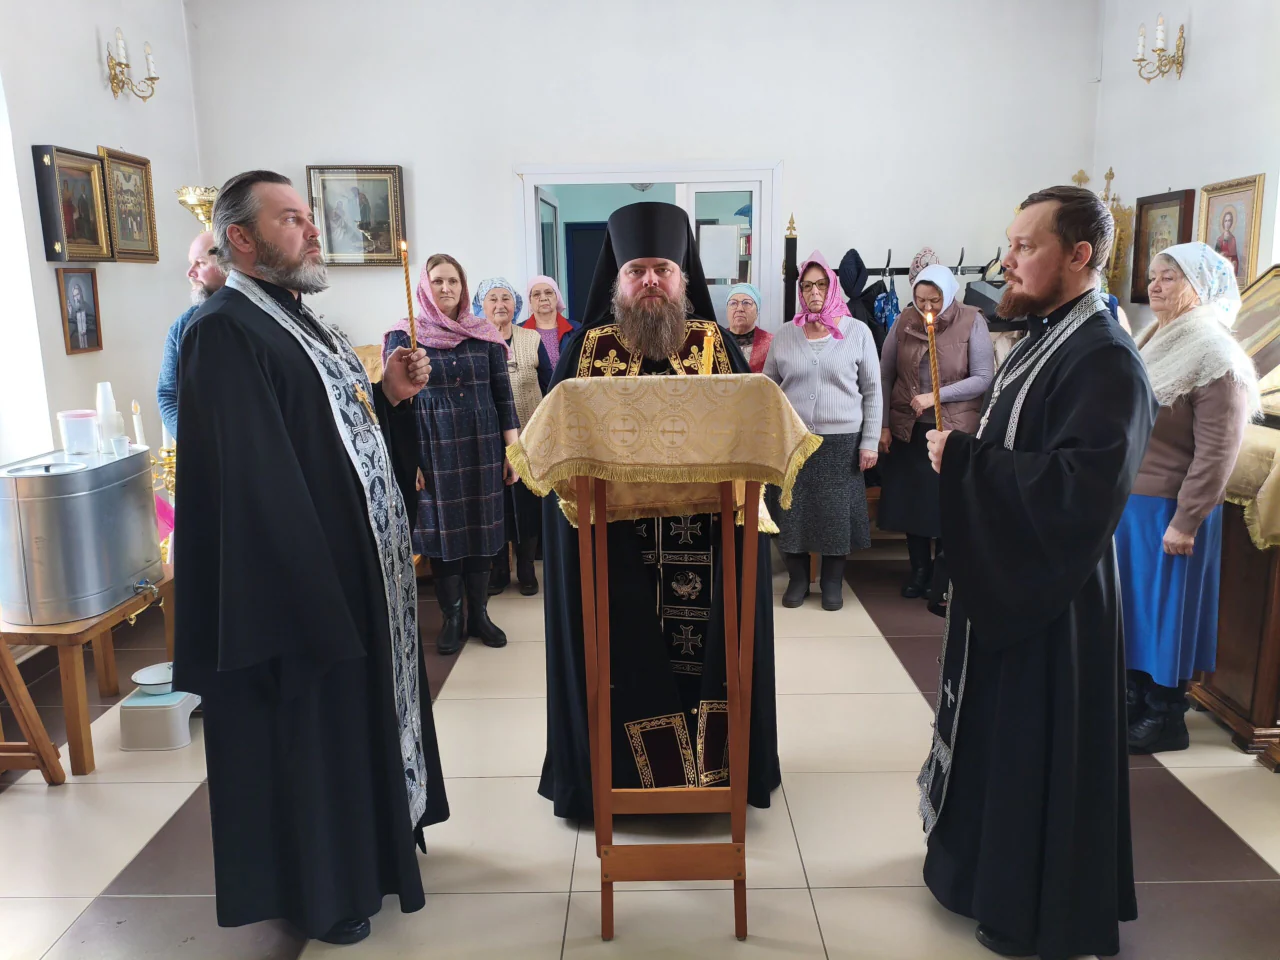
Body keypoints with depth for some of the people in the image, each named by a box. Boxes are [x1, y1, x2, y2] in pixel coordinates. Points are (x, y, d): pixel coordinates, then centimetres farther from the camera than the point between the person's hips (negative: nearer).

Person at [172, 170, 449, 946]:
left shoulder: (301, 321, 14)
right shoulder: (225, 332, -16)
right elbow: (249, 477, -23)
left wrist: (392, 397, -1)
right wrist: (313, 583, -25)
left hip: (361, 562, 9)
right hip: (299, 576, -9)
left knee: (363, 707, 20)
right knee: (313, 723, 5)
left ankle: (369, 838, 39)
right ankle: (320, 887, 25)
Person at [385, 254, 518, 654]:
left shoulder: (485, 334, 5)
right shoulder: (404, 336, -1)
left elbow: (503, 395, 6)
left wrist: (512, 448, 2)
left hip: (483, 447, 2)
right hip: (433, 448, -2)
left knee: (481, 528, 7)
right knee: (442, 529, 5)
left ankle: (478, 614, 21)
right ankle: (451, 617, 19)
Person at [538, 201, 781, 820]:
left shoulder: (717, 345, 7)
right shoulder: (587, 348, 6)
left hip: (703, 543, 1)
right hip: (611, 540, 0)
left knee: (703, 654, 6)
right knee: (622, 659, 6)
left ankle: (712, 763, 24)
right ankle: (619, 770, 23)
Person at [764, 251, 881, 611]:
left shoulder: (857, 332, -1)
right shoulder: (785, 335, 4)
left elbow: (872, 391, 1)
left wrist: (870, 442, -4)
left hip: (841, 441, -1)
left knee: (836, 513, 4)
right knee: (793, 512, 6)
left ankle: (833, 582, 21)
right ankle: (798, 579, 22)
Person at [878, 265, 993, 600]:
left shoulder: (971, 321, -8)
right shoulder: (905, 321, 0)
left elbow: (984, 378, -11)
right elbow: (885, 375, 3)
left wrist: (935, 396, -19)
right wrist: (883, 424, -1)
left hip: (955, 430, -2)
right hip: (906, 428, 3)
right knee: (911, 498, 10)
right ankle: (919, 569, 26)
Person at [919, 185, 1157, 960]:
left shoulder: (1104, 358, -21)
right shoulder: (1046, 337, 9)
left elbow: (1080, 486, -31)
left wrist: (963, 457, -24)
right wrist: (963, 453, 4)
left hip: (1052, 592, -10)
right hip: (1010, 577, 10)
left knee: (1040, 746, 5)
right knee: (1000, 728, 22)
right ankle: (988, 859, 41)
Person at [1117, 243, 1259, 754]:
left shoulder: (1215, 357, -15)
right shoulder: (1154, 340, 10)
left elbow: (1217, 452, -19)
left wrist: (1185, 522, -20)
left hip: (1167, 511, -8)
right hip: (1128, 501, 8)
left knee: (1164, 611, 4)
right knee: (1131, 604, 16)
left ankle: (1166, 720, 19)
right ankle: (1136, 698, 32)